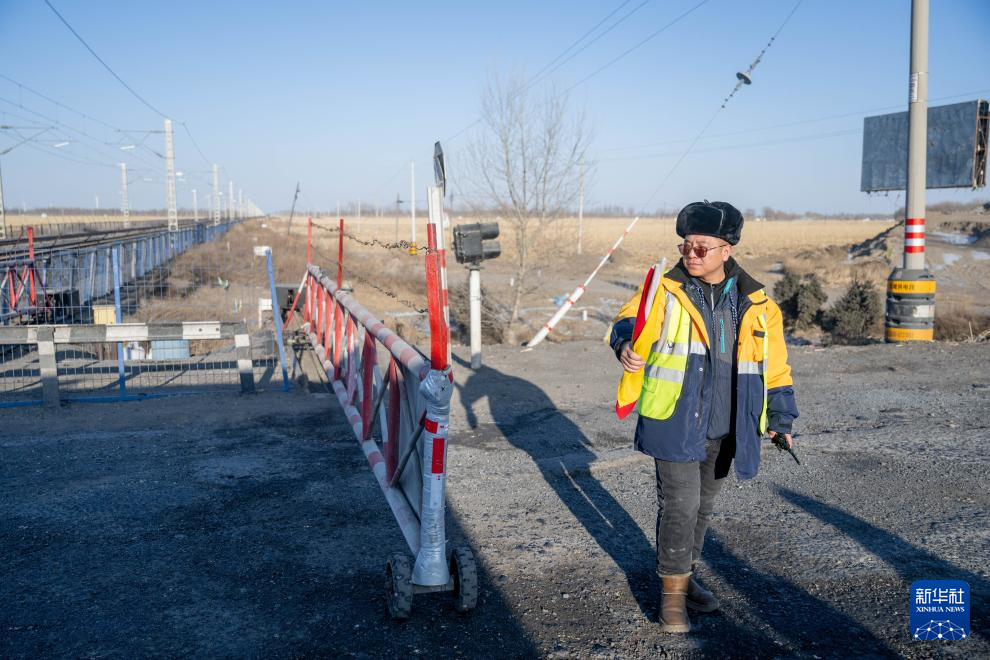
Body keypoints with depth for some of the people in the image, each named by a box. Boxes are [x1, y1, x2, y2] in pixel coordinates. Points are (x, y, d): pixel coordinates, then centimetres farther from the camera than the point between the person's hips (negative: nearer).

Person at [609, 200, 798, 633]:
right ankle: (672, 592, 12)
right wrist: (625, 344, -38)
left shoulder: (755, 304, 4)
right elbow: (629, 321, -14)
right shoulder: (664, 290, -5)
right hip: (675, 424, -4)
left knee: (703, 506, 17)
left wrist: (781, 419, 11)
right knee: (680, 505, -5)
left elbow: (774, 365, 10)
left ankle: (684, 576, 37)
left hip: (723, 430, 4)